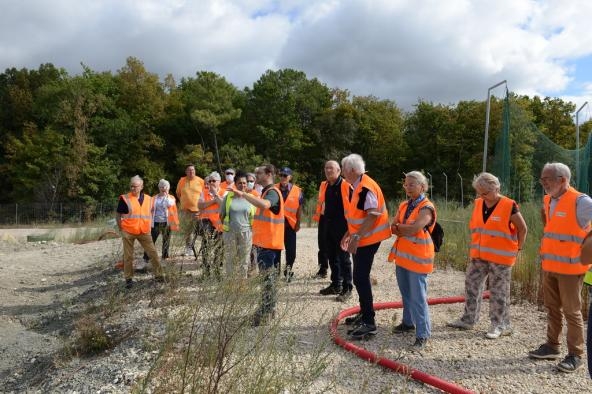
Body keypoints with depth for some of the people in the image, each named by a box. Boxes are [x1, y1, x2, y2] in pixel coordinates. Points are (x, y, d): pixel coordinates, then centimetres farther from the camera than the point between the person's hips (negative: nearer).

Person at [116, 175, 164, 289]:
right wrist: (121, 229, -2)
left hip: (144, 232, 3)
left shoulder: (148, 199, 3)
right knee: (128, 256, 5)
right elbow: (118, 214, 0)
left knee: (153, 253, 1)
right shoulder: (124, 198, -7)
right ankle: (128, 279, 17)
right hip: (128, 232, -2)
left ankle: (158, 275, 12)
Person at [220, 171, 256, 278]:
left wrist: (252, 229, 2)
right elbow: (221, 215, 9)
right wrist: (225, 226, 6)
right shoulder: (228, 196, 2)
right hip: (230, 232, 0)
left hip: (246, 232, 0)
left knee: (244, 258, 7)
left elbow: (255, 216, 8)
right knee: (230, 258, 8)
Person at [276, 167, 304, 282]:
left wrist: (298, 223, -1)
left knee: (291, 250, 2)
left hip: (290, 224, -1)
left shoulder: (297, 191, -2)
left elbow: (299, 208, 2)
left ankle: (288, 270, 22)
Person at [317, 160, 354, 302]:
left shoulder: (346, 186, -11)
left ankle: (347, 289, 5)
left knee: (344, 258, -2)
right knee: (332, 257, 14)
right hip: (328, 226, 7)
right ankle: (336, 285, 25)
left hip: (342, 226, -7)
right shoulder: (324, 186, 11)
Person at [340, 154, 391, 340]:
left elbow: (373, 215, -27)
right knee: (361, 277, 17)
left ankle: (369, 323, -3)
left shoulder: (366, 187, -20)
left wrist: (356, 237, -27)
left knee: (361, 278, -9)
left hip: (368, 239, -10)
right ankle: (364, 313, 31)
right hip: (361, 238, 10)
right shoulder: (358, 186, 12)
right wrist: (349, 234, 20)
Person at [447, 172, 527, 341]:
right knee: (472, 286, 11)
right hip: (479, 256, 6)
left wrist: (518, 249, -1)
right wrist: (475, 247, 12)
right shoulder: (478, 204, 4)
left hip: (500, 258, -6)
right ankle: (469, 319, 24)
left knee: (498, 292, 5)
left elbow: (523, 228, -3)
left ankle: (499, 325, 18)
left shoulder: (509, 206, -13)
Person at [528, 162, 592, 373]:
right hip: (549, 265, 7)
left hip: (570, 267, -7)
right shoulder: (548, 200, 7)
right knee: (552, 308, 16)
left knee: (571, 311, 2)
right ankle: (552, 346, 29)